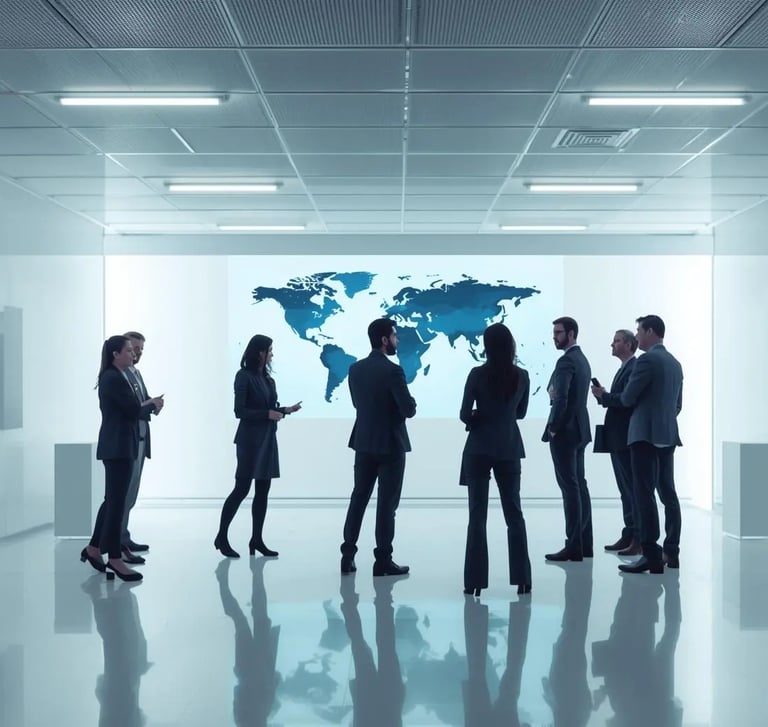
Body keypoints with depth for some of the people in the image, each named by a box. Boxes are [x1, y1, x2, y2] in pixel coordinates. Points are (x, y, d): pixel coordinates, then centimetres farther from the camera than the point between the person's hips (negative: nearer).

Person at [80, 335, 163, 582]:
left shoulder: (113, 377, 15)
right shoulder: (114, 378, -16)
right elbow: (134, 411, -17)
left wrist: (146, 404, 5)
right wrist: (153, 405, 0)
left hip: (117, 446, 10)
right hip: (118, 446, -10)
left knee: (113, 499, 15)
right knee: (116, 501, -4)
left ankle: (94, 548, 23)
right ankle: (114, 559, 2)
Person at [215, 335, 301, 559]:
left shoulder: (268, 378, 13)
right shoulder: (244, 376, -9)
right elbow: (240, 411, -14)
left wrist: (285, 410, -2)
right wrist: (268, 414, -18)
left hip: (267, 439, 8)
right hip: (250, 439, -8)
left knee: (263, 490, 7)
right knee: (242, 488, -6)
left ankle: (256, 539, 12)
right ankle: (222, 537, 4)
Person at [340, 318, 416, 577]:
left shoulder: (355, 369, 3)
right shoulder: (392, 370, -17)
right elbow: (409, 410, -18)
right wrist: (409, 403, 4)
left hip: (364, 442, 6)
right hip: (390, 444, -6)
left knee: (358, 498, 13)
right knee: (387, 503, 1)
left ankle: (348, 556, 14)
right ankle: (383, 560, 5)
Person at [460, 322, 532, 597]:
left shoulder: (477, 374, -11)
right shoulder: (522, 376, 0)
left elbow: (464, 415, -9)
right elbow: (520, 412, 11)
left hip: (479, 449, -3)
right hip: (509, 450, 3)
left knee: (477, 515, 1)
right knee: (514, 513, 11)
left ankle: (476, 580, 0)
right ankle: (521, 578, 10)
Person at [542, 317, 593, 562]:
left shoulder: (566, 361, -15)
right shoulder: (582, 359, 16)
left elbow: (561, 399, -22)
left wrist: (553, 427, -13)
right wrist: (559, 426, 8)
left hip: (564, 431, -10)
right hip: (578, 430, 10)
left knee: (570, 488, -8)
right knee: (579, 486, 11)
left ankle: (573, 546, -7)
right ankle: (584, 544, 15)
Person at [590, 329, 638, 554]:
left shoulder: (635, 368, -12)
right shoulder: (624, 369, 19)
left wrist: (604, 396, -14)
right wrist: (604, 396, 1)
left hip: (626, 439, -10)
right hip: (617, 439, 10)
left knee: (633, 488, -6)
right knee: (626, 489, 12)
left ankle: (640, 540, -3)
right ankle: (629, 535, 18)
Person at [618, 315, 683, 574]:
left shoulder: (647, 360, -11)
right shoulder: (675, 363, 14)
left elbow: (627, 398, -10)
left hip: (645, 435, -9)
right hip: (668, 435, 9)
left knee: (645, 495, -9)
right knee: (668, 494, 11)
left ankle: (651, 555, -12)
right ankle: (671, 552, 14)